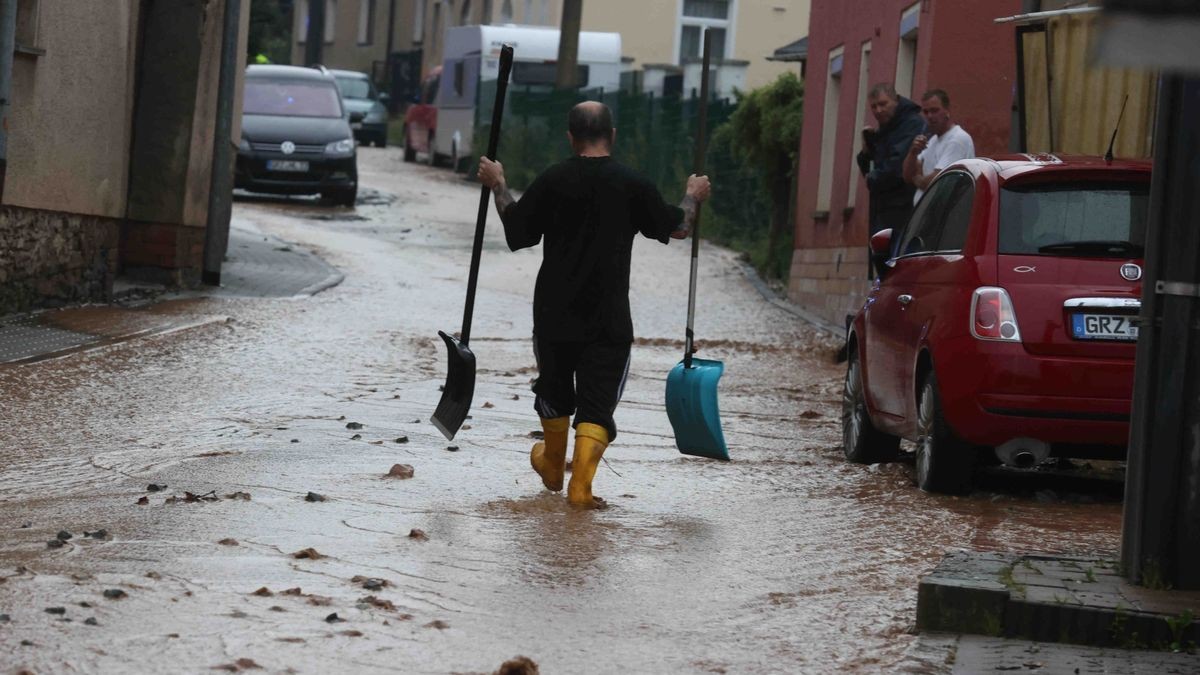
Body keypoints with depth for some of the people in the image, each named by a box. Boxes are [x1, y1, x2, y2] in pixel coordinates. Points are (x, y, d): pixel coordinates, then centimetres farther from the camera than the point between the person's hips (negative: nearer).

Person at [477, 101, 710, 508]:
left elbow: (516, 228, 6)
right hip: (609, 321, -2)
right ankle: (581, 483, -13)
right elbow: (678, 228, 4)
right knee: (597, 402, 0)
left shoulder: (552, 181, -5)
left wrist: (498, 186, 22)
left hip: (553, 314, 2)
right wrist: (693, 198, 25)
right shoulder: (632, 185, -7)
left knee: (555, 390, 22)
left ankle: (552, 466, 40)